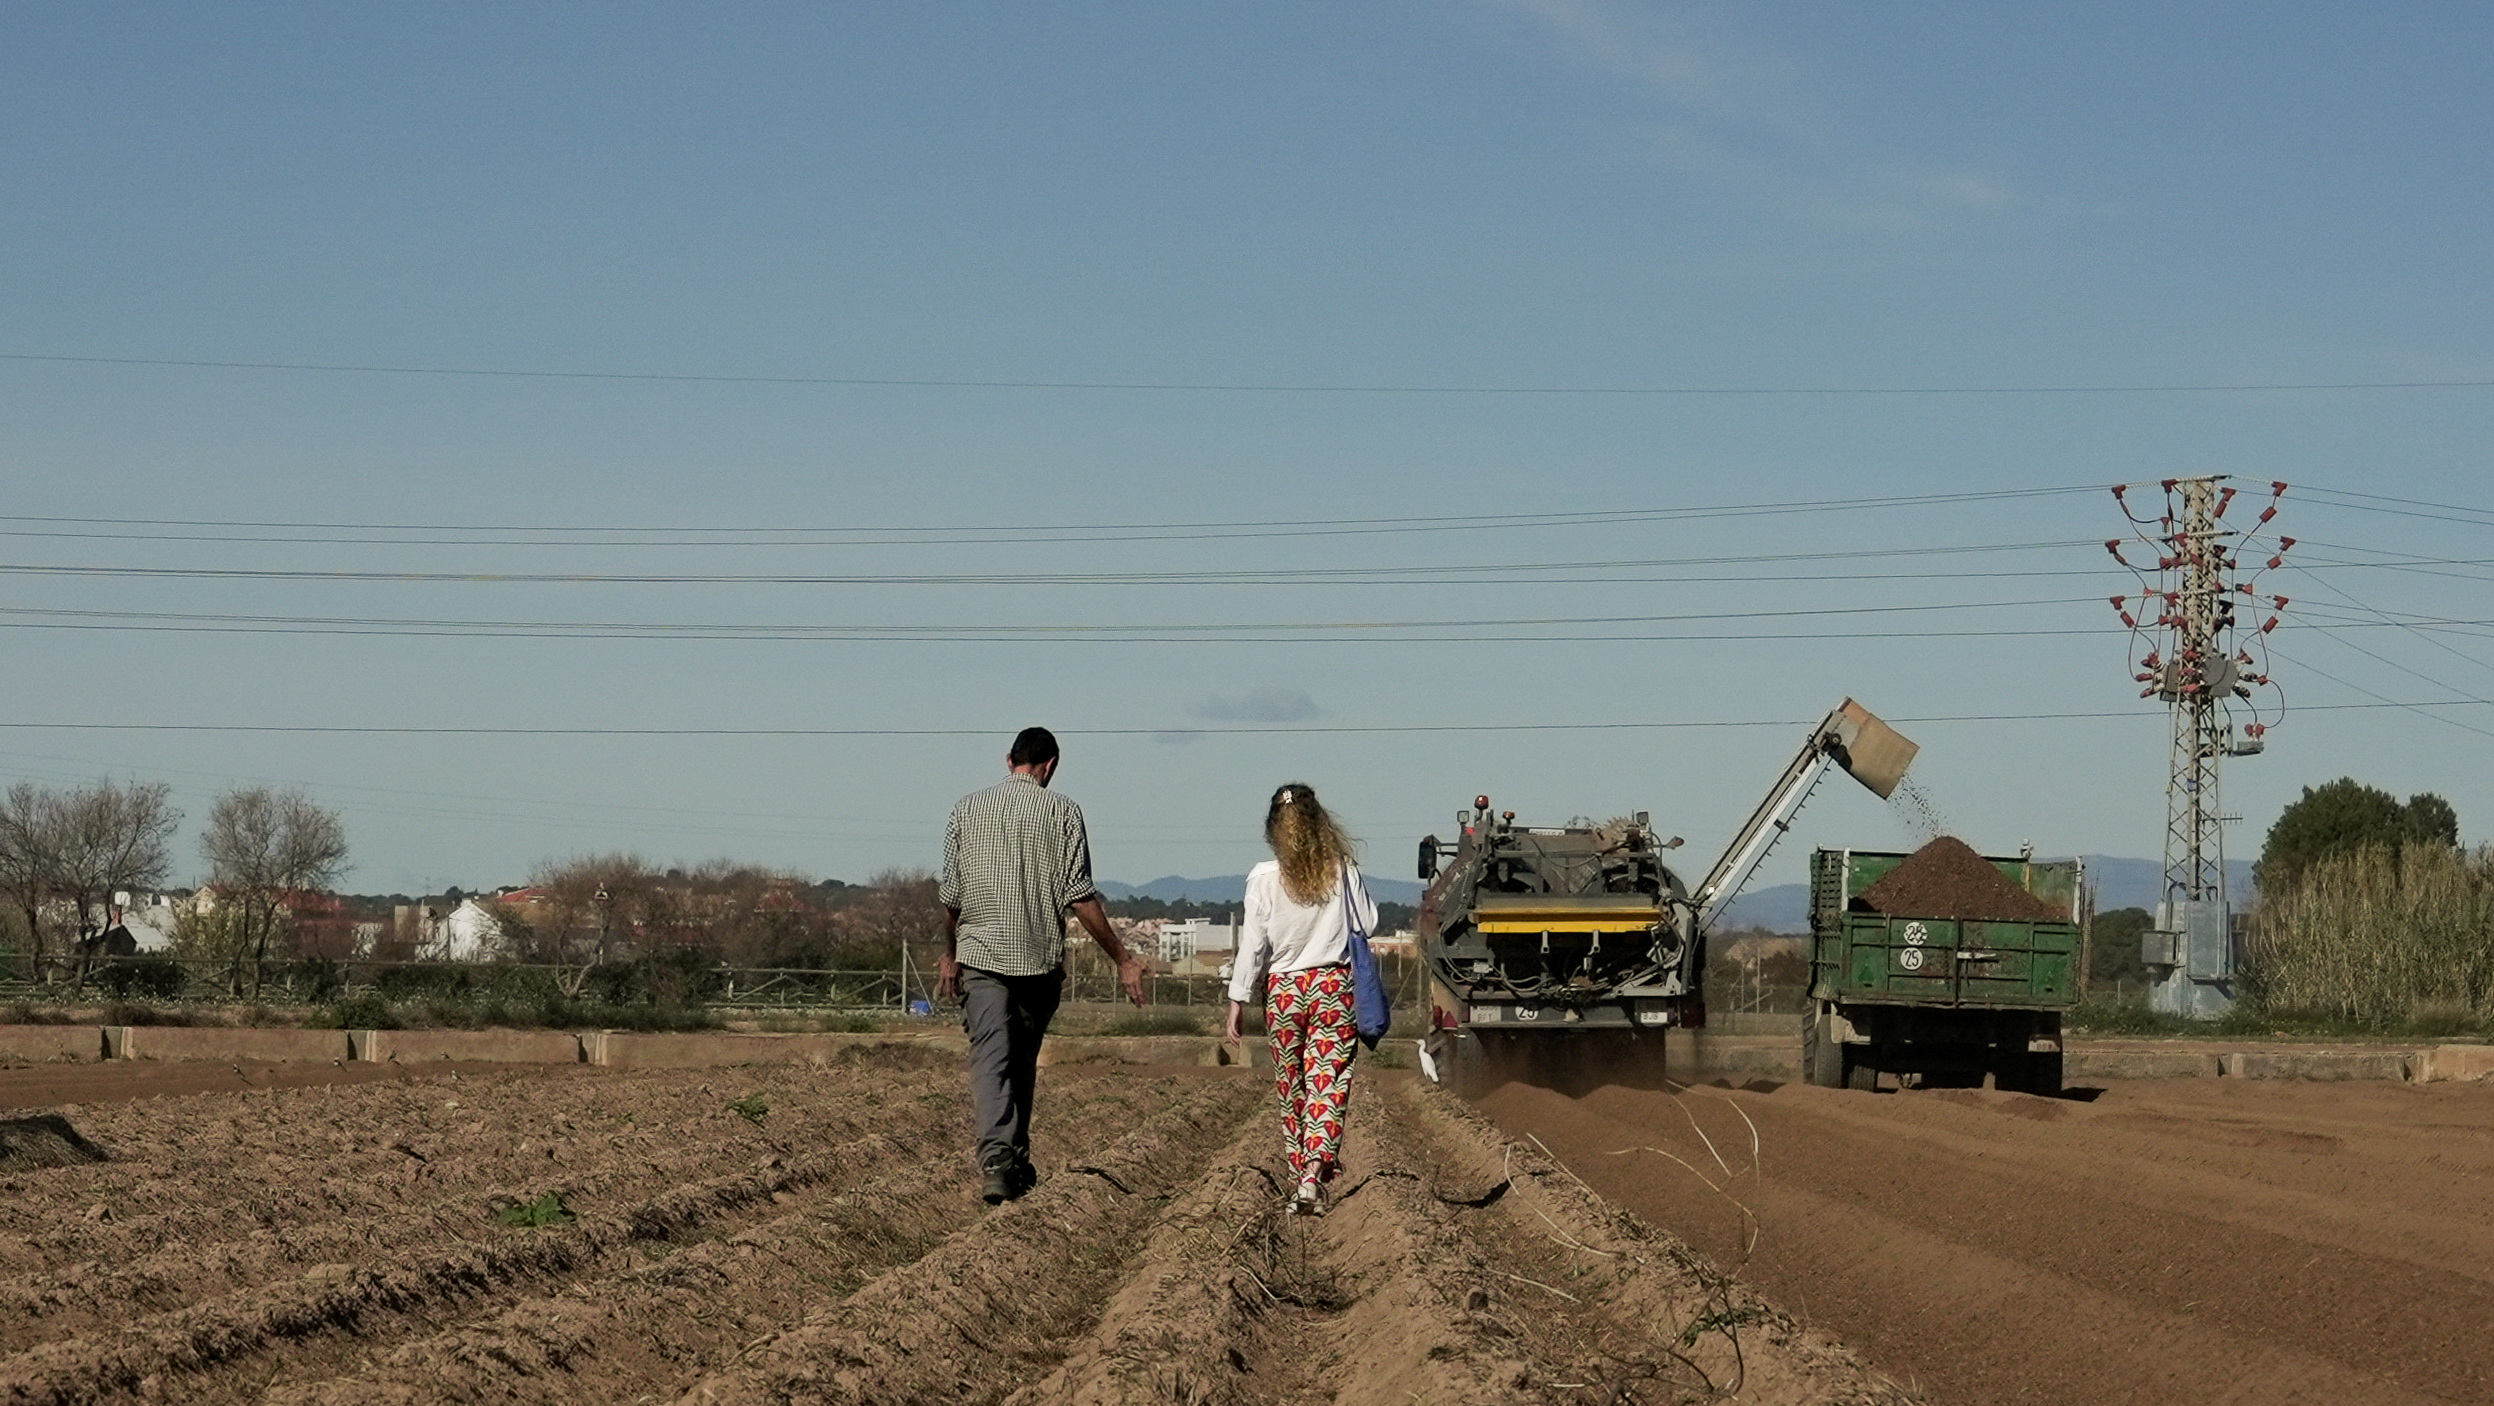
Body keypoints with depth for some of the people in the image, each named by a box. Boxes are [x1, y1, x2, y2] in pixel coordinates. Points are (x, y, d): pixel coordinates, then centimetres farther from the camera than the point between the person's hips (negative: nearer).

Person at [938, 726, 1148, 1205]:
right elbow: (1078, 897, -6)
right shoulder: (1060, 811, -1)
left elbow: (950, 894, 9)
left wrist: (950, 953, 24)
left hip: (980, 952, 0)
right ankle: (1018, 1162, 22)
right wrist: (1122, 958, -2)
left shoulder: (968, 809, 7)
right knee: (1023, 1061, 15)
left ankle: (996, 1157, -27)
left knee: (989, 1058, -8)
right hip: (1040, 956, 0)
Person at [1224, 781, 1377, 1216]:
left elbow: (1252, 943, -6)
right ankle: (1314, 1176, -18)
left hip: (1283, 989, 0)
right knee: (1328, 1084, -2)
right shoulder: (1343, 872, -5)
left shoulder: (1264, 878, -8)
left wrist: (1238, 1001, 0)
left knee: (1291, 1089, 14)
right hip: (1334, 987, 0)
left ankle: (1301, 1174, 20)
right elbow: (1369, 922, 5)